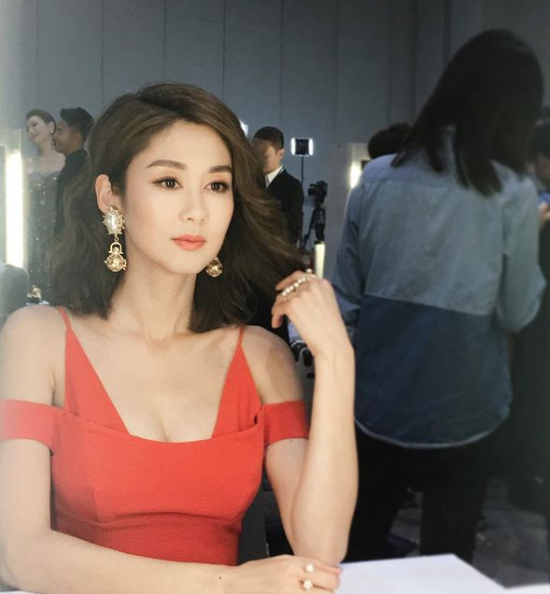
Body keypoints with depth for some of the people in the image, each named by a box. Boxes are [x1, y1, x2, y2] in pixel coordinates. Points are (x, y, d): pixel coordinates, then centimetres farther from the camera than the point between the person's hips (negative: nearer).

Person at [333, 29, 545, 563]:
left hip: (375, 400, 3)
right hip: (458, 409, -3)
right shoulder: (513, 194, -10)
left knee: (356, 551, 18)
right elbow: (516, 313, -1)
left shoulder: (377, 178, -2)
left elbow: (344, 295, 3)